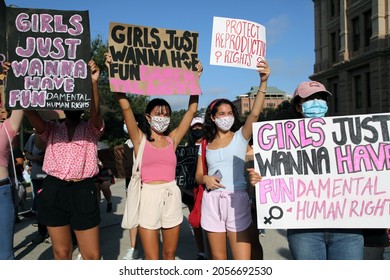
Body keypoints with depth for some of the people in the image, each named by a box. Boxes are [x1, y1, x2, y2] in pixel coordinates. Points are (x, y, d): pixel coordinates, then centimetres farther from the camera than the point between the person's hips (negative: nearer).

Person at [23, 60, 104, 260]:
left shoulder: (91, 129, 6)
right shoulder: (51, 129, 11)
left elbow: (95, 112, -15)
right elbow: (30, 111, -4)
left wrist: (93, 82, -31)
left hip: (83, 191, -2)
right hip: (54, 190, 2)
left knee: (92, 255, 2)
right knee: (61, 251, 12)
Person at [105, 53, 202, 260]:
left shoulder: (172, 139, 6)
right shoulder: (140, 139, 0)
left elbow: (192, 110, 8)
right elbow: (125, 107, -7)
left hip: (172, 196, 3)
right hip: (148, 196, -3)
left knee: (169, 255, 15)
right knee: (152, 259, 2)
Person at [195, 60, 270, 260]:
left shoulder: (240, 136, 2)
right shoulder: (205, 144, 9)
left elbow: (255, 114, -16)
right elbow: (198, 175, 14)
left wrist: (263, 82, -27)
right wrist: (205, 178, -10)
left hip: (236, 199, -3)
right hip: (212, 201, 3)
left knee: (243, 261, -4)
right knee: (218, 258, 12)